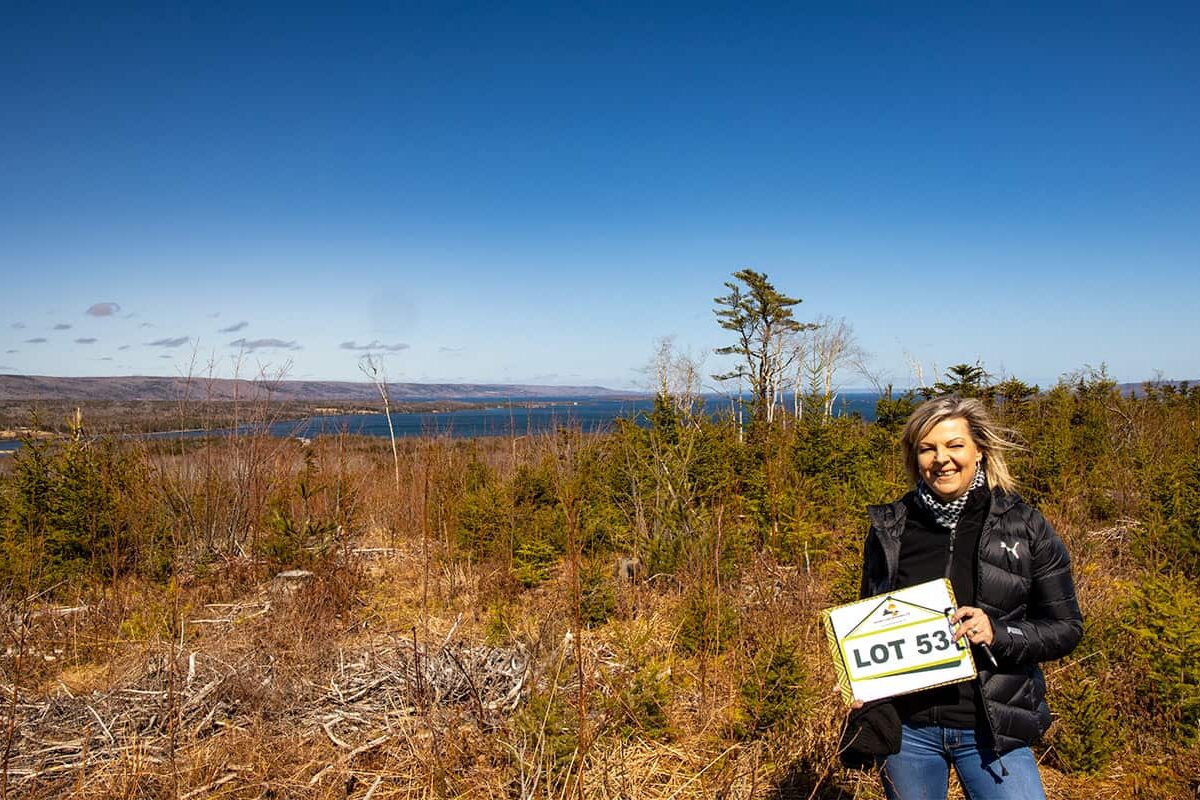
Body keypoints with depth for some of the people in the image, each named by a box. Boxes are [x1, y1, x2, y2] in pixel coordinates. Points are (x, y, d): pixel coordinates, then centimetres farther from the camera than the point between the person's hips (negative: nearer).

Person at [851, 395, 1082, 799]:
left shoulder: (1024, 527, -4)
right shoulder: (891, 527, -1)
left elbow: (1066, 627, -1)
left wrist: (998, 633, -19)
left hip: (991, 730, -1)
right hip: (906, 726, 2)